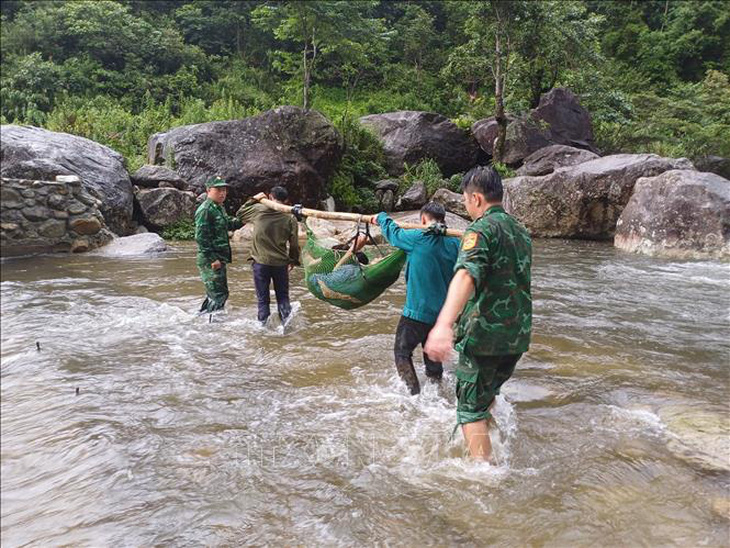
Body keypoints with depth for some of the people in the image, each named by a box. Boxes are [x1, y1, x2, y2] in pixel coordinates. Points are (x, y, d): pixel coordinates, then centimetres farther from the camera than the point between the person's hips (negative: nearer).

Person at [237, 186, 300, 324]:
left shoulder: (258, 210, -4)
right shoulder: (290, 218, -2)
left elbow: (240, 213, 16)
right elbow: (294, 243, 2)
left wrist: (253, 200, 22)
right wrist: (293, 260, 15)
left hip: (260, 262, 0)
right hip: (280, 263, 0)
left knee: (263, 298, 8)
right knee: (283, 297, 11)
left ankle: (264, 323, 12)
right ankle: (286, 321, 0)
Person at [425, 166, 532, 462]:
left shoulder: (482, 230, -15)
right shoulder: (521, 231, 12)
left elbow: (466, 275, -35)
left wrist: (444, 324, -48)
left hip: (483, 336, -8)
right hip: (518, 336, 8)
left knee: (471, 407, 4)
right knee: (488, 394, 28)